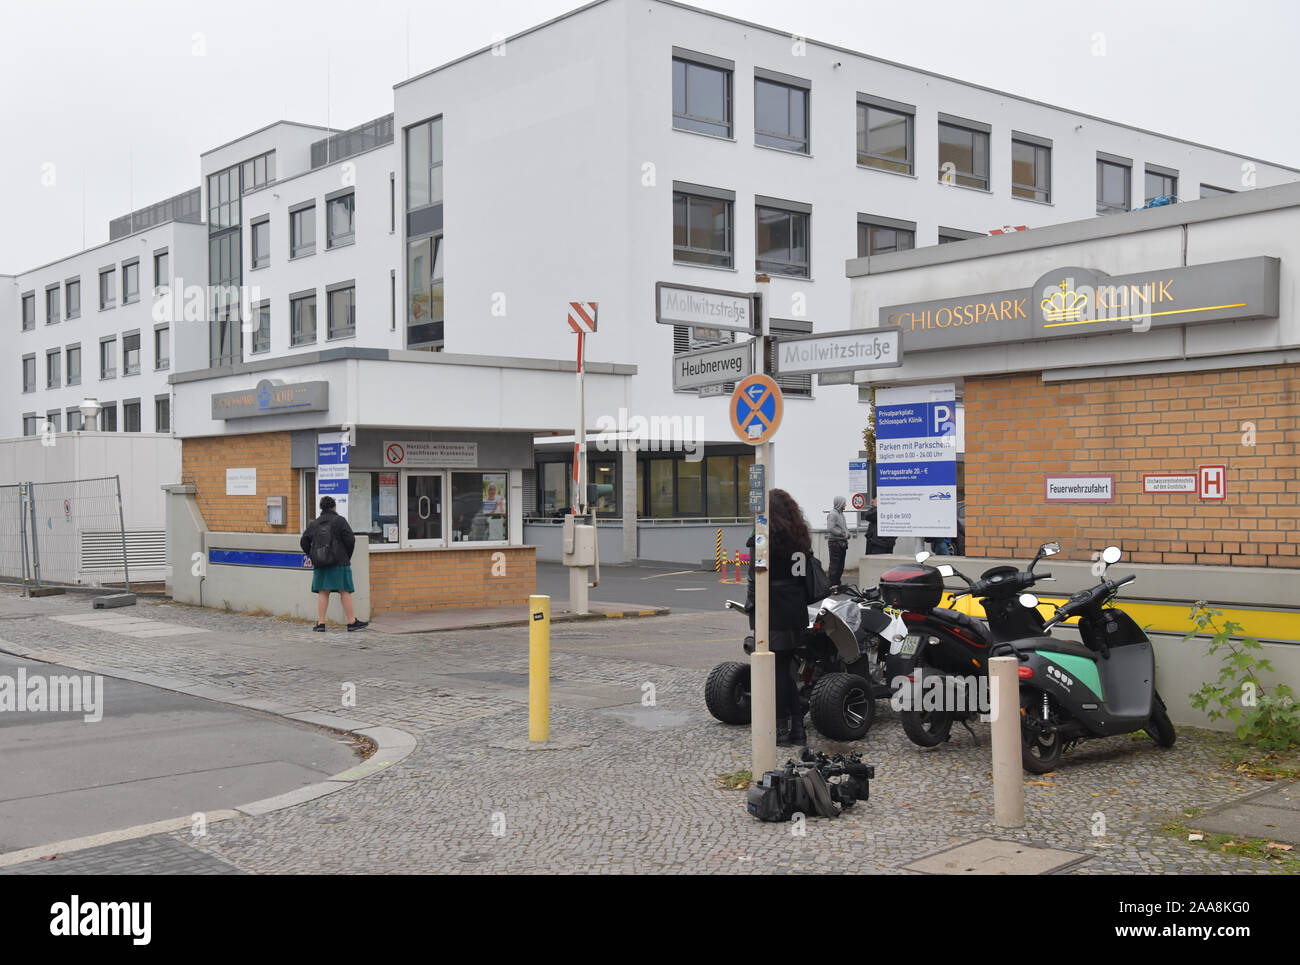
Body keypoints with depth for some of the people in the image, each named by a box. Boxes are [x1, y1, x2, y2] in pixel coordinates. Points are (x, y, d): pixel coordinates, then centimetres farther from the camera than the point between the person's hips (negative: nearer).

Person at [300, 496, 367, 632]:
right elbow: (350, 540, -9)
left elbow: (304, 542, 9)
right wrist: (348, 556, 5)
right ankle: (352, 622, 2)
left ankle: (321, 623, 3)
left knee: (323, 593, 6)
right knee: (345, 592, 0)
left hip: (320, 564, 4)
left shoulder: (313, 524, 10)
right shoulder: (340, 521, -3)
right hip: (339, 562, -4)